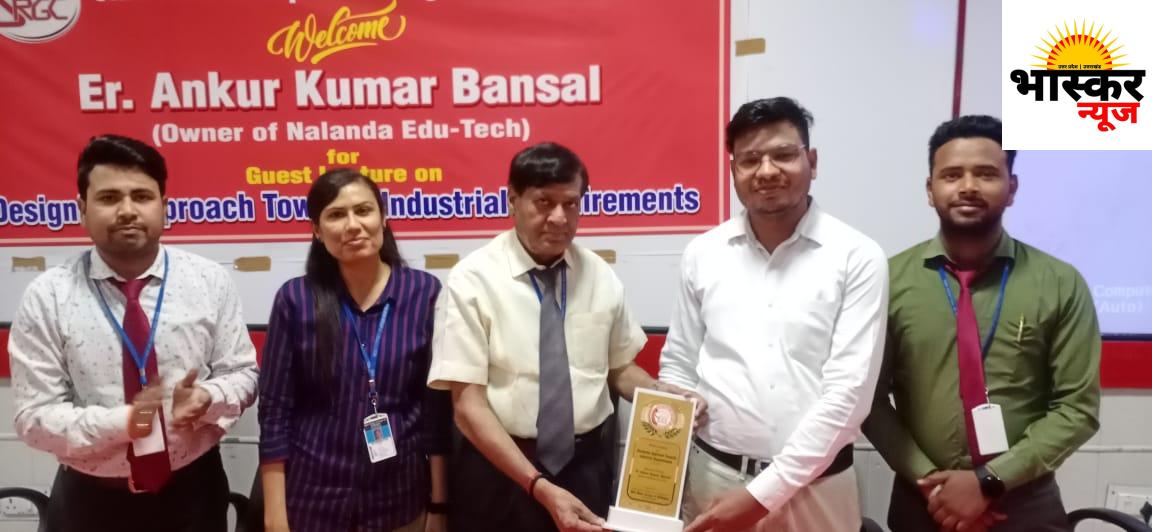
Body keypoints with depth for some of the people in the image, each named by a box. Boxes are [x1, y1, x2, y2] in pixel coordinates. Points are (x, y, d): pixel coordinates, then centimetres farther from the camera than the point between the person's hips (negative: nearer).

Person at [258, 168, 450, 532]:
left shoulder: (424, 293, -5)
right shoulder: (295, 299, -5)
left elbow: (438, 408, -3)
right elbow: (274, 409, -2)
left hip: (400, 499, 0)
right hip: (312, 500, 0)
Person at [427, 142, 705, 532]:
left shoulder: (601, 277, 1)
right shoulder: (472, 280, -11)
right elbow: (469, 404, -14)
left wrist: (666, 396, -8)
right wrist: (539, 486, -22)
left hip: (588, 466, 3)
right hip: (500, 472, -3)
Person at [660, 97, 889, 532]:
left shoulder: (858, 258, -8)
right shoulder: (701, 254, 1)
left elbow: (848, 391, -11)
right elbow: (678, 365, 8)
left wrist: (763, 493, -14)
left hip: (815, 486, -2)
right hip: (712, 476, 3)